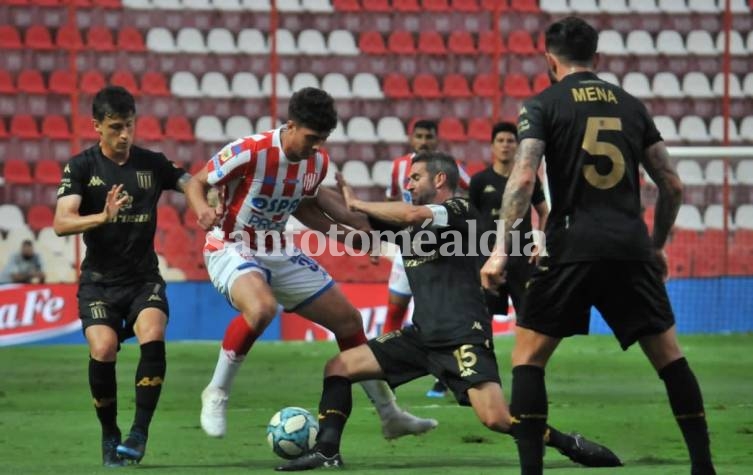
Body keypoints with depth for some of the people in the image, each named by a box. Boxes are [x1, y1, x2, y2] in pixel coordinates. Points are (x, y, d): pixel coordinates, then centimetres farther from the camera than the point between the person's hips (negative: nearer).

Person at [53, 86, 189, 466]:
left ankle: (139, 432, -20)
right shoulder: (81, 167, -5)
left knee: (152, 338, -27)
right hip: (99, 281, -2)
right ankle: (109, 436, 1)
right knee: (103, 350, -23)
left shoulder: (152, 163, 3)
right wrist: (103, 216, -35)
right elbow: (61, 223, -17)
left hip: (144, 278, 2)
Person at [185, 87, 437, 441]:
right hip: (232, 250, -7)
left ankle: (389, 415, 22)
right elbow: (196, 183, -13)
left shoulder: (318, 161, -3)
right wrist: (203, 210, -35)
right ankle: (216, 395, -19)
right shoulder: (250, 152, -23)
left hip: (279, 253, 7)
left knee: (349, 320, 7)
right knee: (262, 308, -39)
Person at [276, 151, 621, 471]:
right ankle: (326, 451, 2)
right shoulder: (410, 224, 19)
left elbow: (412, 214, -23)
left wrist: (356, 204, -10)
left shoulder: (460, 210, -5)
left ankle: (573, 446, -7)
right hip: (422, 335, 8)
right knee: (338, 367, 2)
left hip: (463, 336, -8)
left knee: (495, 418, -24)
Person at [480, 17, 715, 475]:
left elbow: (523, 179, -10)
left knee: (527, 356, 6)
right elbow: (673, 185, 15)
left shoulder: (543, 105, 3)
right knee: (668, 354, 14)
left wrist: (501, 250, -8)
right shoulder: (631, 105, 15)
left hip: (573, 246, -3)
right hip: (631, 247, 3)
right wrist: (658, 245, 27)